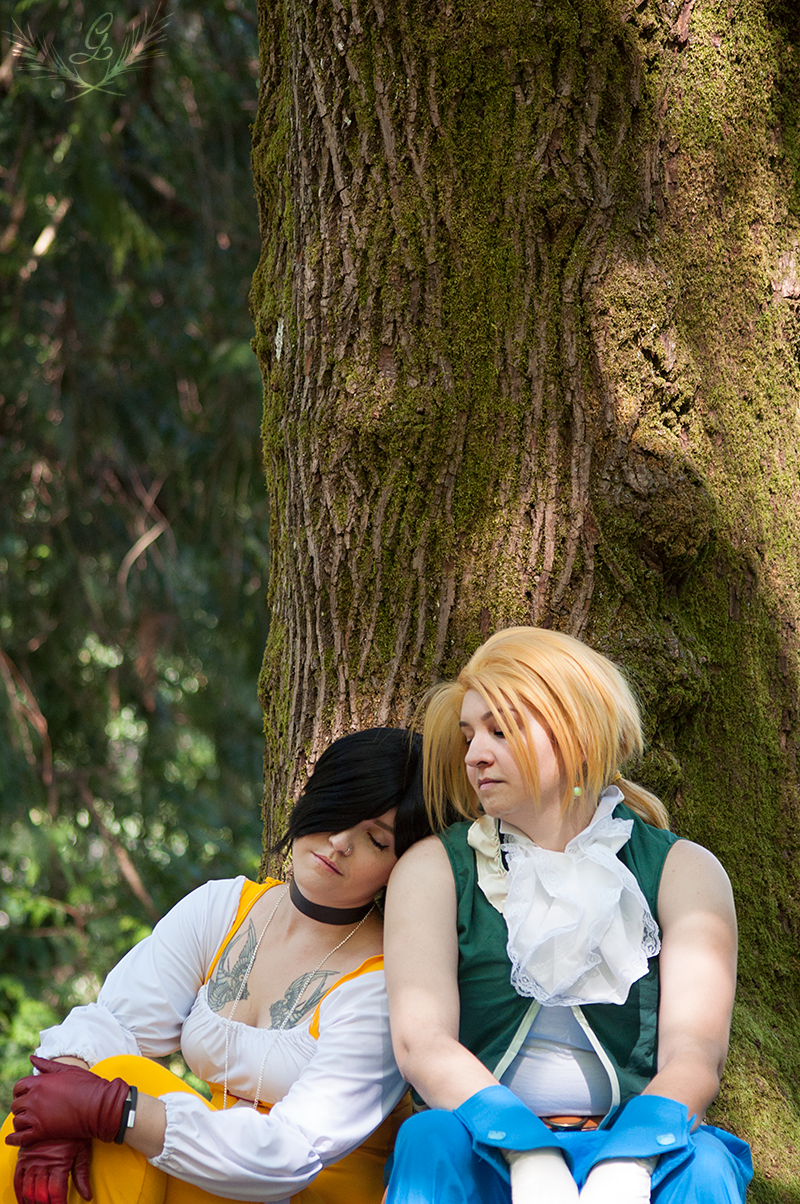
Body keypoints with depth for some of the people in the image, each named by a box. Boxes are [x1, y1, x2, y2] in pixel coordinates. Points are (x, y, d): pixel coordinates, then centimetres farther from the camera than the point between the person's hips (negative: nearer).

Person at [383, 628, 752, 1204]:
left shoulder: (682, 872, 9)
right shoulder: (434, 869, 10)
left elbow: (695, 1050, -6)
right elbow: (420, 1040, -7)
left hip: (635, 1152, 0)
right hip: (492, 1156, 0)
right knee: (433, 1138, -33)